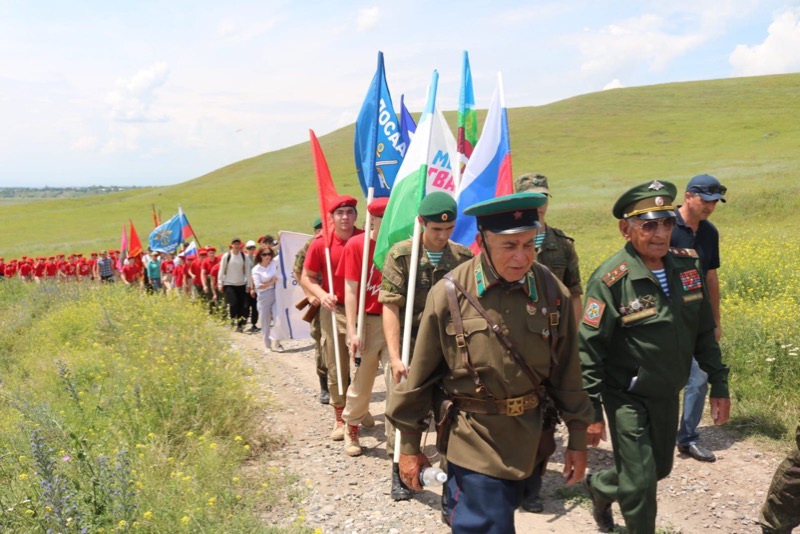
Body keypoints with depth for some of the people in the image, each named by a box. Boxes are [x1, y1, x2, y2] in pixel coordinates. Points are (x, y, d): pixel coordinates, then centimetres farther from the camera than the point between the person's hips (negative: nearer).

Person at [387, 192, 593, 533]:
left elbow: (567, 371, 3)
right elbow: (420, 375, -6)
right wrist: (409, 446, -1)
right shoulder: (450, 293, -14)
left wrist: (577, 439, 7)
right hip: (474, 441, -4)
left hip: (525, 438, 4)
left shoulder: (552, 292, -6)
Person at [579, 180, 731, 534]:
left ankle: (600, 487, 48)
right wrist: (591, 412, -17)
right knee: (640, 485, -1)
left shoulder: (687, 265, -4)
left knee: (659, 468, 22)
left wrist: (719, 384, 6)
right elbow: (589, 350, -18)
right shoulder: (610, 280, -21)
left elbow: (703, 331, 7)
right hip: (628, 398, -6)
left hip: (668, 395, 7)